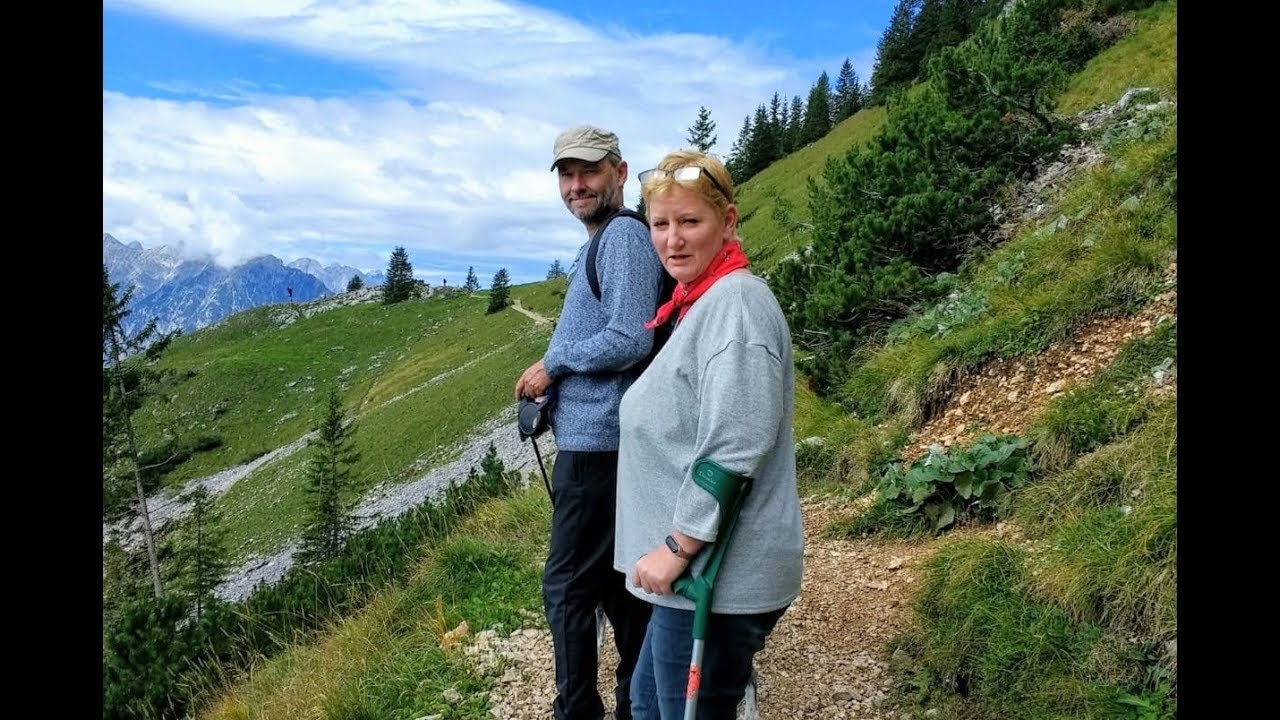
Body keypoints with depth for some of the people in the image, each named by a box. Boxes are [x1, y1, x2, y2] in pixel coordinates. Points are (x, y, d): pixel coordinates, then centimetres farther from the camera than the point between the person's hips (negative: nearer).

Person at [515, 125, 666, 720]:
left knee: (568, 587, -3)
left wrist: (551, 365, -11)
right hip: (597, 438, 10)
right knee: (616, 579, 17)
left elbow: (628, 341, -23)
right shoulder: (600, 241, 18)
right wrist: (554, 375, 8)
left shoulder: (624, 234, -13)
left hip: (596, 441, -10)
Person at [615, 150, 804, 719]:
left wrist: (677, 546, -21)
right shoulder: (700, 302, 12)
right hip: (695, 570, 10)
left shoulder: (735, 302, -19)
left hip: (718, 575, -10)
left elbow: (733, 449, -26)